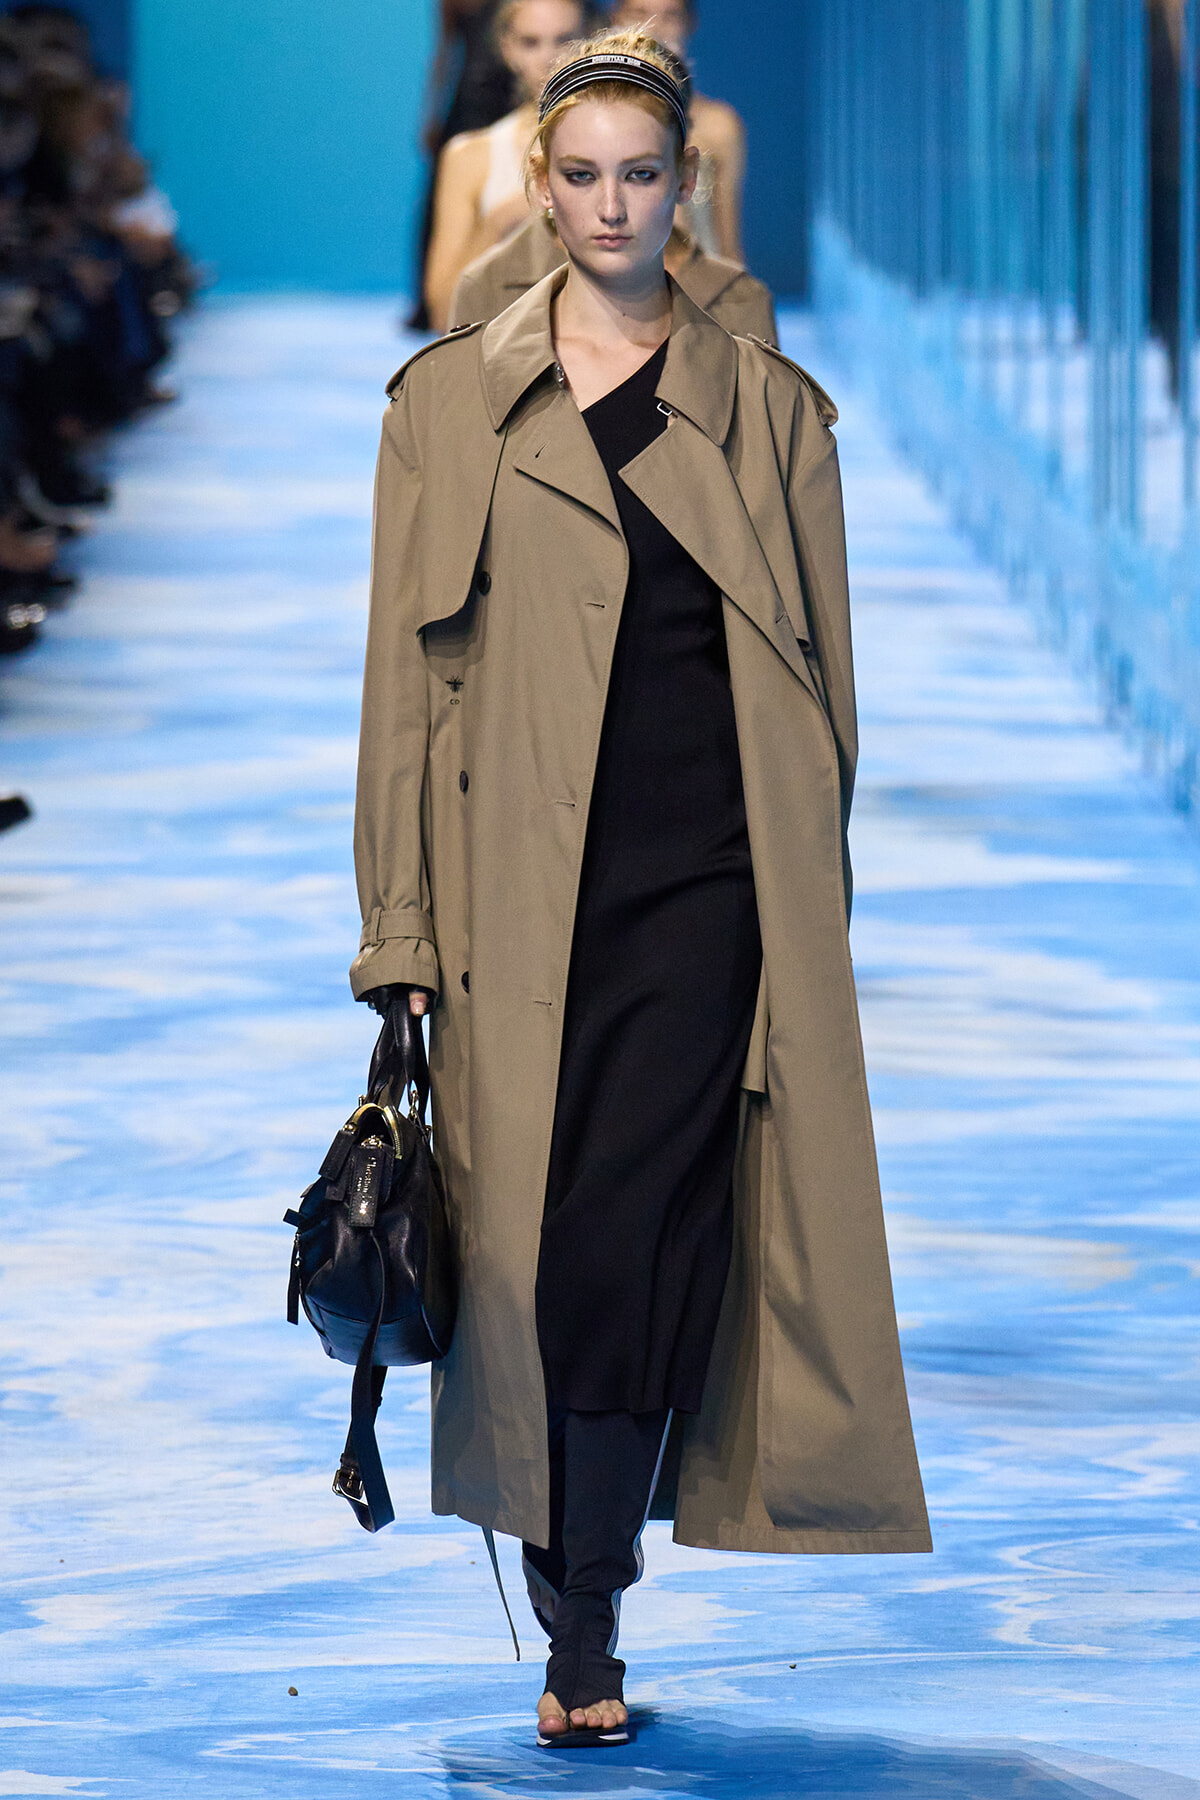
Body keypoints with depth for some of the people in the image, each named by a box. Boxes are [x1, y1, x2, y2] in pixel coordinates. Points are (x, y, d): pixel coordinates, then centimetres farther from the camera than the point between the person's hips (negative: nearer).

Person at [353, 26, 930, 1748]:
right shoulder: (448, 405, 7)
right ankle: (582, 1632, 16)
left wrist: (814, 914, 6)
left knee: (639, 1242, -9)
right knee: (537, 1248, 1)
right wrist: (399, 928, 0)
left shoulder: (772, 411, 8)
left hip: (712, 881, -1)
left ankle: (583, 1641, -2)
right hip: (520, 882, 1)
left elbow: (823, 677, 11)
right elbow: (407, 680, 6)